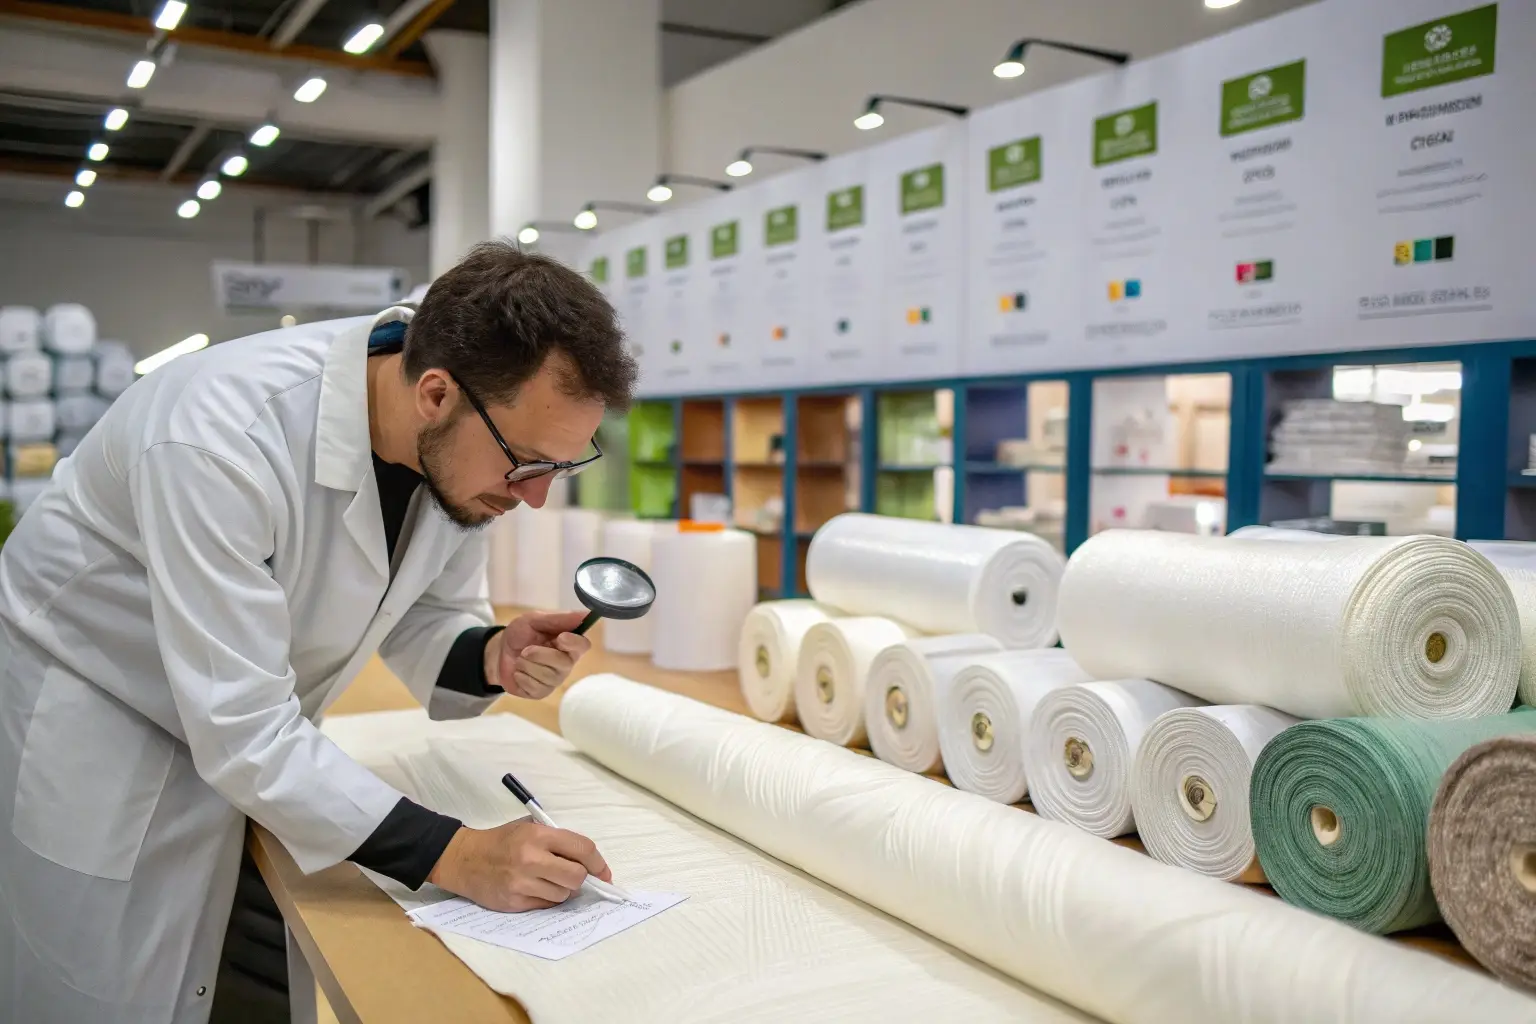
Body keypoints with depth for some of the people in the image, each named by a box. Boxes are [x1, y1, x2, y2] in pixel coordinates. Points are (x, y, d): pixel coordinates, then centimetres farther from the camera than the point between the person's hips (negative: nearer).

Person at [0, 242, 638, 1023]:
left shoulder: (463, 445, -16)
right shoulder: (225, 434, -36)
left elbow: (424, 614, -2)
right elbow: (240, 726, -35)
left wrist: (492, 659, -24)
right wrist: (453, 857, -37)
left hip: (223, 745, 6)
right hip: (81, 715, -5)